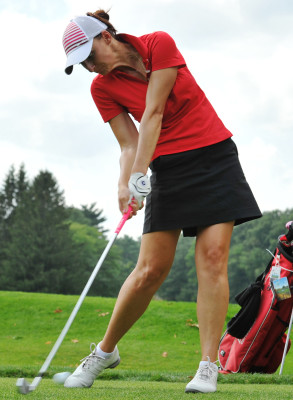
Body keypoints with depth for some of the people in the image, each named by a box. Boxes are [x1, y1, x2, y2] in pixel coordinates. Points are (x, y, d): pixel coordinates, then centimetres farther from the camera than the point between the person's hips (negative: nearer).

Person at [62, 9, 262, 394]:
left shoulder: (159, 44, -11)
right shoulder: (102, 88, -1)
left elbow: (153, 114, -17)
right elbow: (130, 145, -3)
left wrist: (139, 174, -21)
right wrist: (125, 185, -21)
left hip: (213, 156, -2)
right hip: (167, 168, 2)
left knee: (213, 257, -13)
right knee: (151, 268, -6)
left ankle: (209, 367, -11)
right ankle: (105, 351, 12)